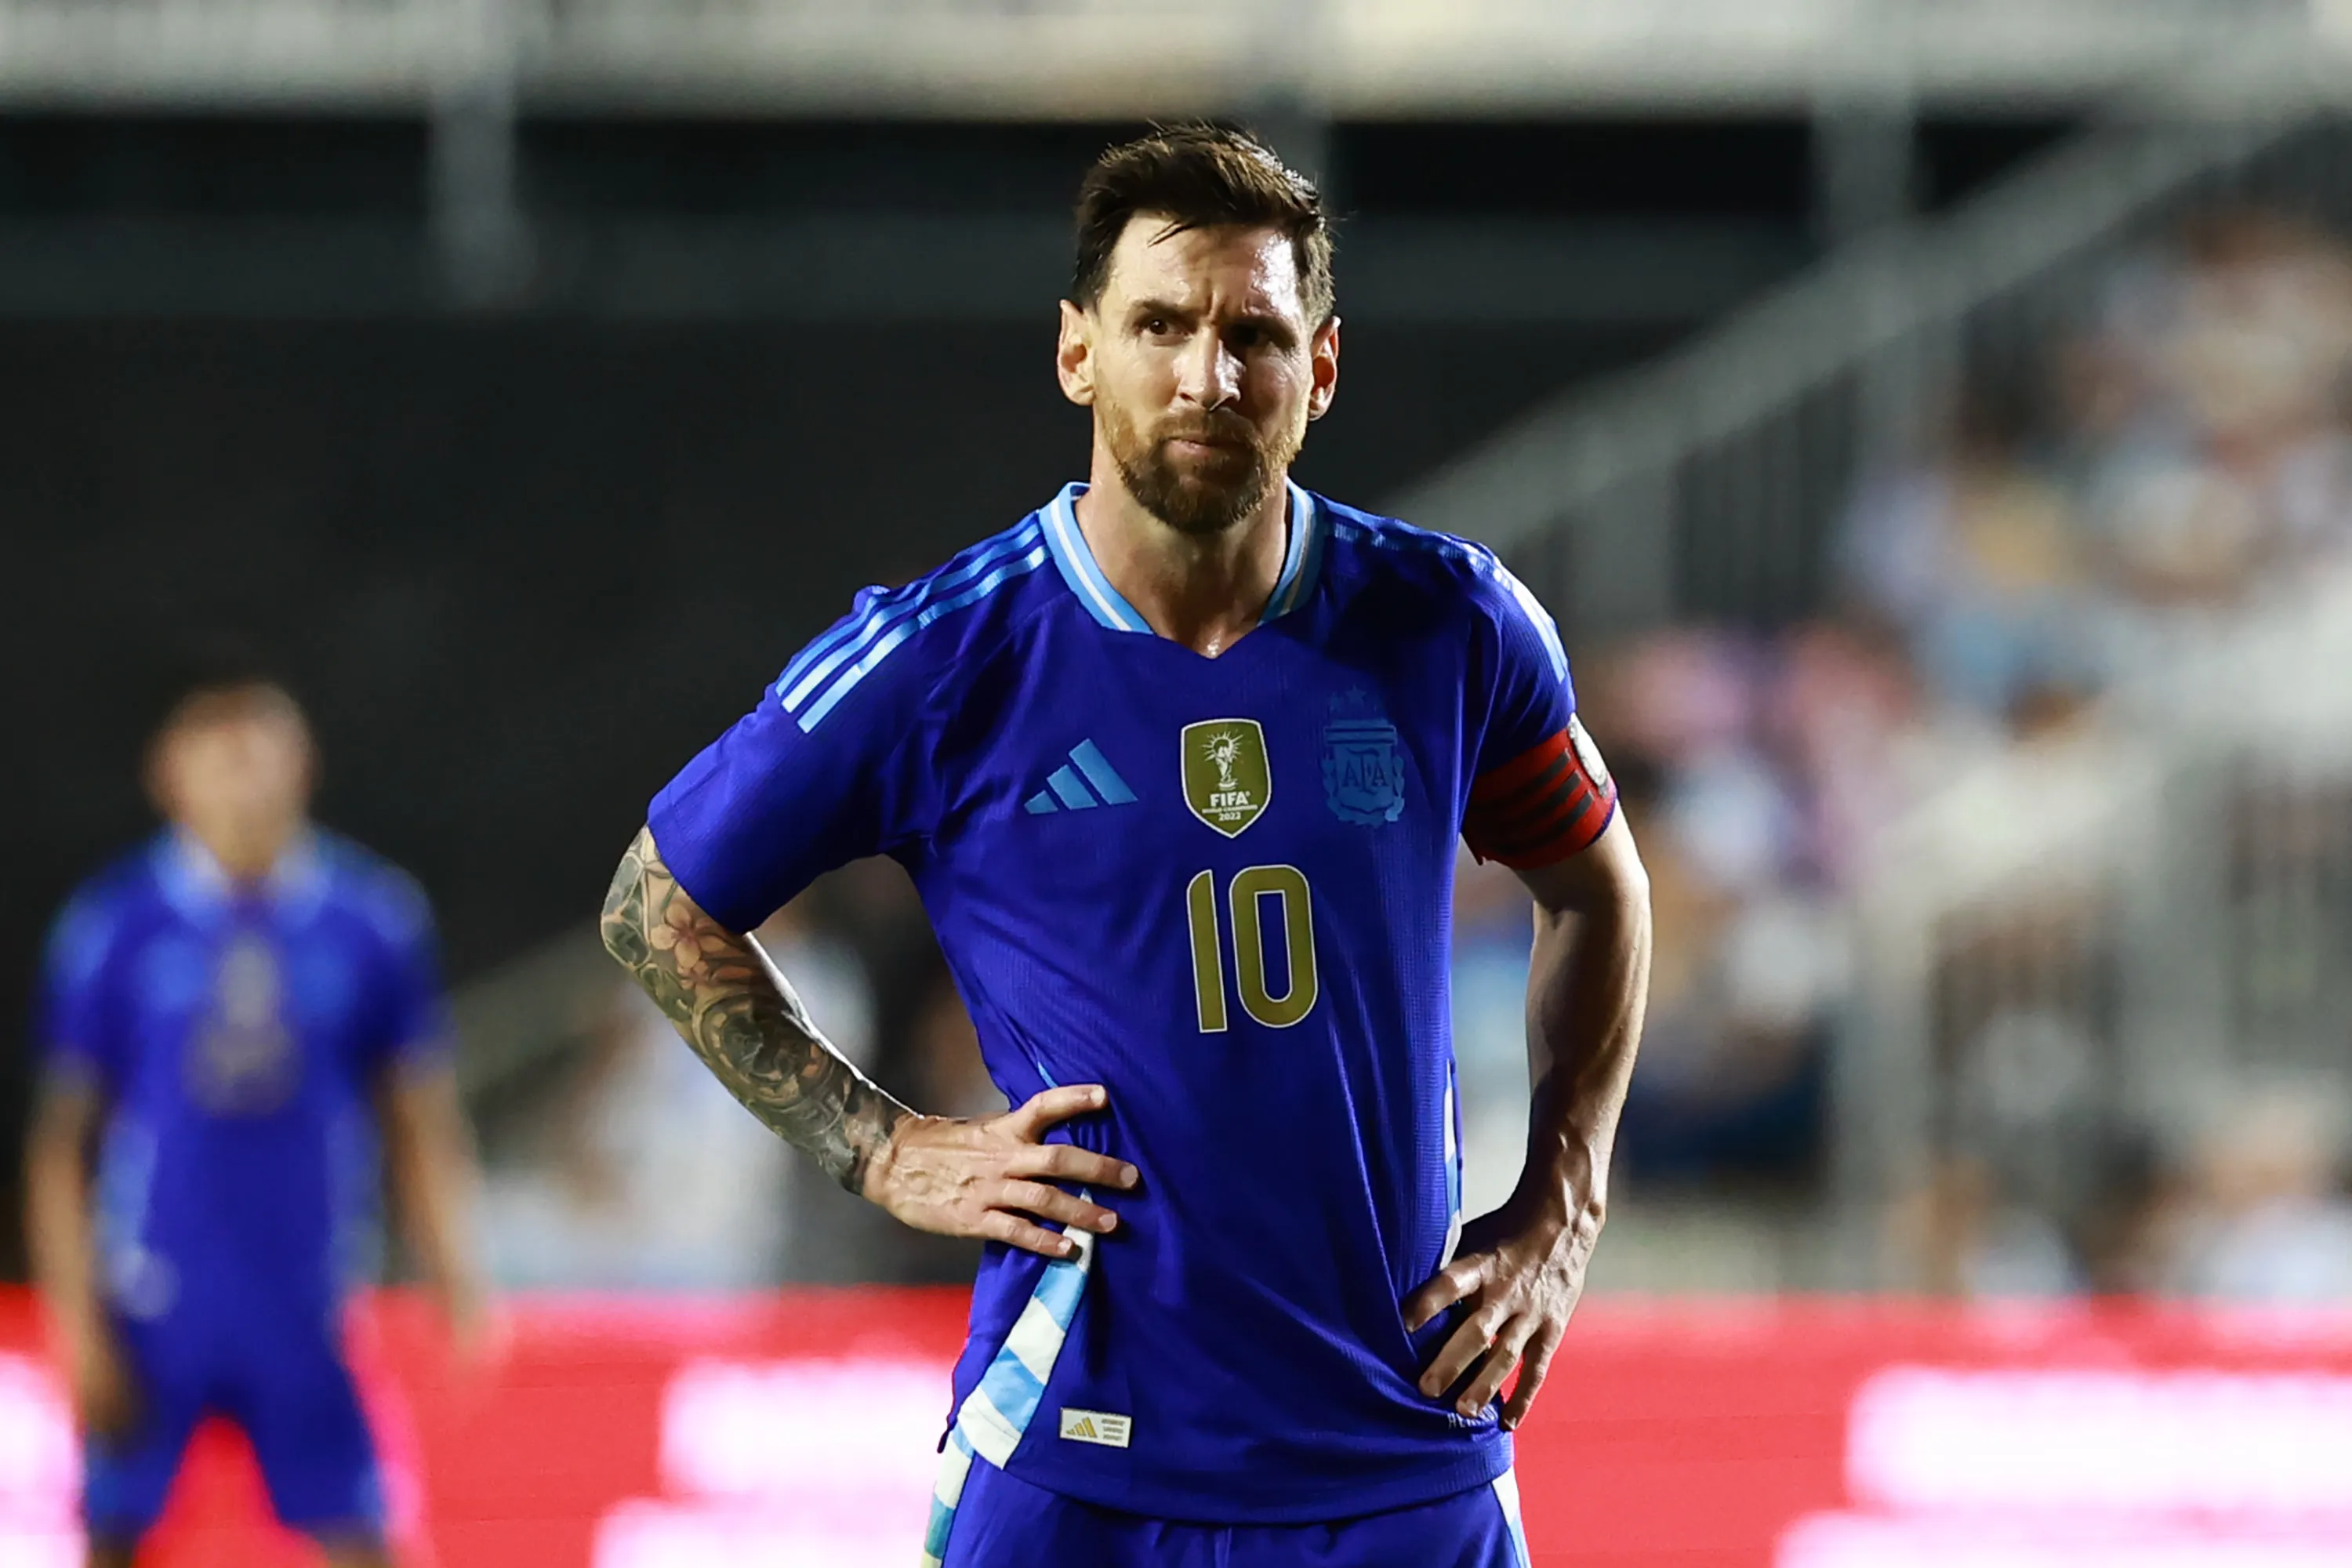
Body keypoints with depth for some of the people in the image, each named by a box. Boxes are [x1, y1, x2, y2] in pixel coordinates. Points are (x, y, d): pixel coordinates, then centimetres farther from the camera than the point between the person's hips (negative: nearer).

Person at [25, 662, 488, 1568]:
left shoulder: (373, 923, 3)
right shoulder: (111, 930, -2)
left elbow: (422, 1127, 9)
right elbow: (62, 1144, 1)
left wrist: (458, 1291, 2)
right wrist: (79, 1324, -4)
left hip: (305, 1315, 1)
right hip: (153, 1312, -1)